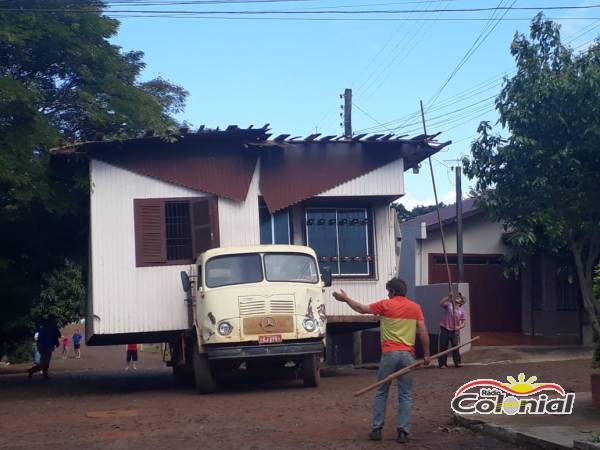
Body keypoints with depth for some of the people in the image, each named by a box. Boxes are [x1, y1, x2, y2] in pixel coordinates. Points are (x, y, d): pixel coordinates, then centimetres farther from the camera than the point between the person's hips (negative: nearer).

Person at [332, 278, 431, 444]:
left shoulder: (385, 305, 0)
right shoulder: (415, 307, 5)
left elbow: (362, 309, 11)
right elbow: (423, 332, 2)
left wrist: (346, 299, 25)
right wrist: (426, 354, 9)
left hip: (389, 354, -1)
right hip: (407, 355, 1)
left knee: (381, 392, 10)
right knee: (405, 395, 4)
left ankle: (376, 429, 10)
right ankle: (403, 432, 0)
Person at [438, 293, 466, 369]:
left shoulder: (461, 311, 5)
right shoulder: (449, 305, 0)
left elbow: (464, 322, 4)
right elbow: (441, 303, -20)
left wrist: (459, 327, -14)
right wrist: (448, 296, -27)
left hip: (455, 331, 2)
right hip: (445, 329, -2)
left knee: (455, 347, 3)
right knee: (443, 347, -1)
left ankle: (457, 362, 12)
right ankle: (442, 363, 3)